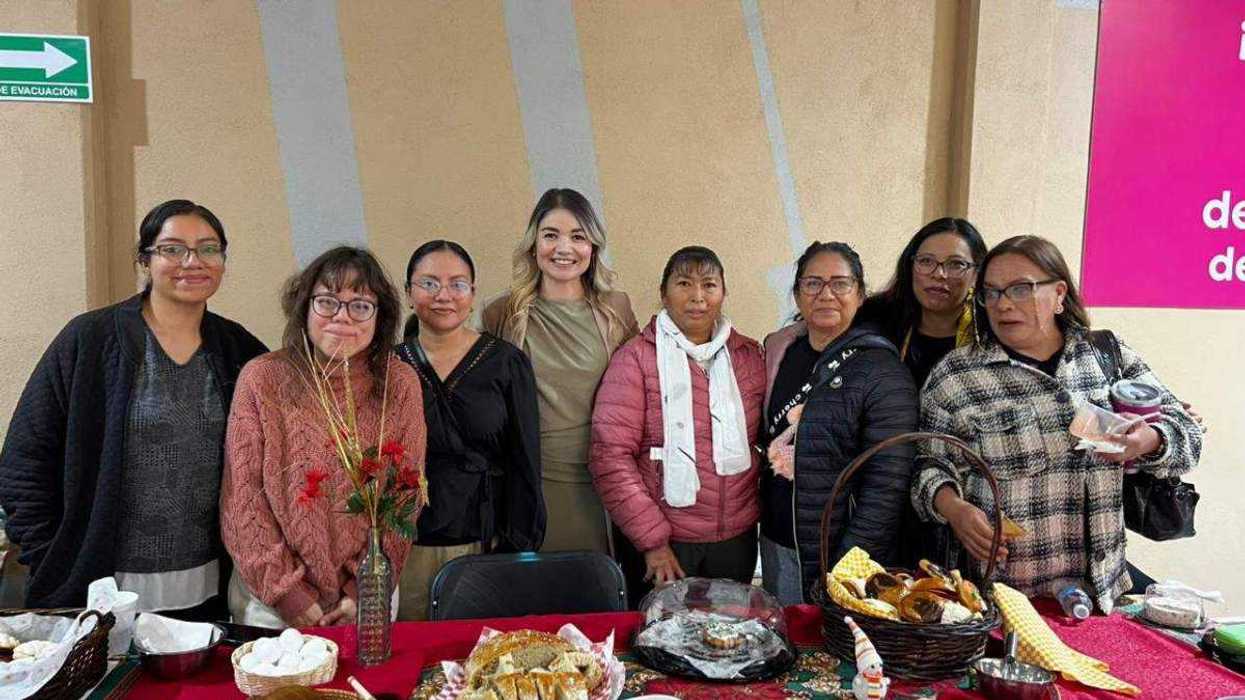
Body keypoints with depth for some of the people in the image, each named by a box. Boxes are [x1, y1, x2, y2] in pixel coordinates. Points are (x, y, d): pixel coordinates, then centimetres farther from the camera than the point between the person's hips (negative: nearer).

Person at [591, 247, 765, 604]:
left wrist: (755, 513, 4)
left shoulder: (748, 356, 5)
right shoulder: (636, 358, -8)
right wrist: (652, 539, -14)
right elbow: (611, 457, -13)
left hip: (737, 539, 4)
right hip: (660, 543, -4)